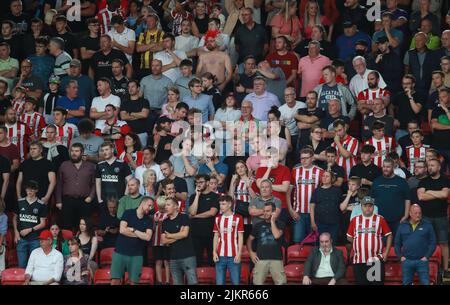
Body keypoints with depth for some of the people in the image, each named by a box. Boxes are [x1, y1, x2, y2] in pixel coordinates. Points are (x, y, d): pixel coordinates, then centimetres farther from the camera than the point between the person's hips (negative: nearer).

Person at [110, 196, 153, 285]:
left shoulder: (149, 220, 8)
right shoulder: (128, 213, 3)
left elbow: (148, 237, -5)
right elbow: (122, 230, -9)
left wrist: (133, 230, -5)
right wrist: (140, 234, -3)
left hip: (136, 255, 2)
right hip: (120, 253, -2)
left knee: (133, 282, -1)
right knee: (115, 281, -7)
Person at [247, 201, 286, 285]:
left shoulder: (279, 224, 7)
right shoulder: (259, 225, 12)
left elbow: (277, 235, -12)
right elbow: (249, 240, 18)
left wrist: (272, 221, -3)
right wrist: (251, 253, 5)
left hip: (276, 259, -1)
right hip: (261, 259, 1)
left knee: (281, 282, -6)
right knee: (258, 282, -4)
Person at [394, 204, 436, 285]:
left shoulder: (427, 225, 3)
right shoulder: (403, 226, 9)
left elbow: (433, 243, 3)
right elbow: (397, 243, 14)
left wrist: (427, 256, -6)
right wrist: (400, 256, 3)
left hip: (422, 261, -2)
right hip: (407, 261, 2)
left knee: (425, 283, -5)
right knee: (406, 283, 8)